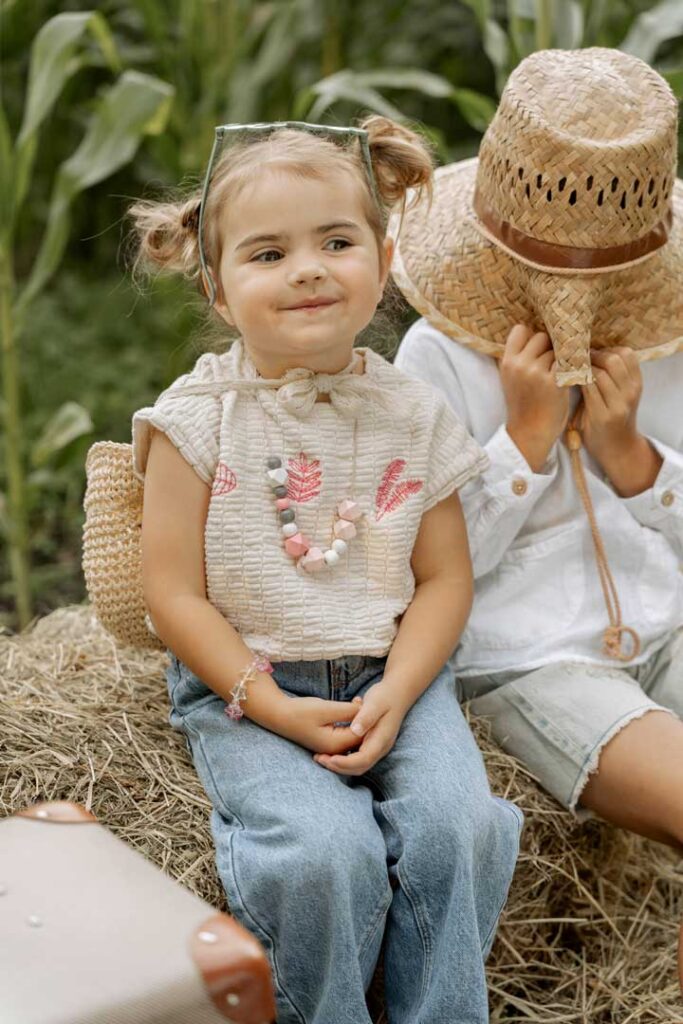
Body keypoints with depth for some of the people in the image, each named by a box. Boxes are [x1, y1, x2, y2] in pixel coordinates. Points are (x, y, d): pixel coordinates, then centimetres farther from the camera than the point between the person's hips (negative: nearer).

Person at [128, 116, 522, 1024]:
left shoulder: (413, 417, 1)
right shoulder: (199, 419, -6)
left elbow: (445, 577, 3)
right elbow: (173, 590, -7)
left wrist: (396, 694, -12)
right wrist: (269, 705, -15)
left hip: (393, 675, 3)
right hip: (242, 685, -2)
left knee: (457, 824, -20)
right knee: (326, 851, -25)